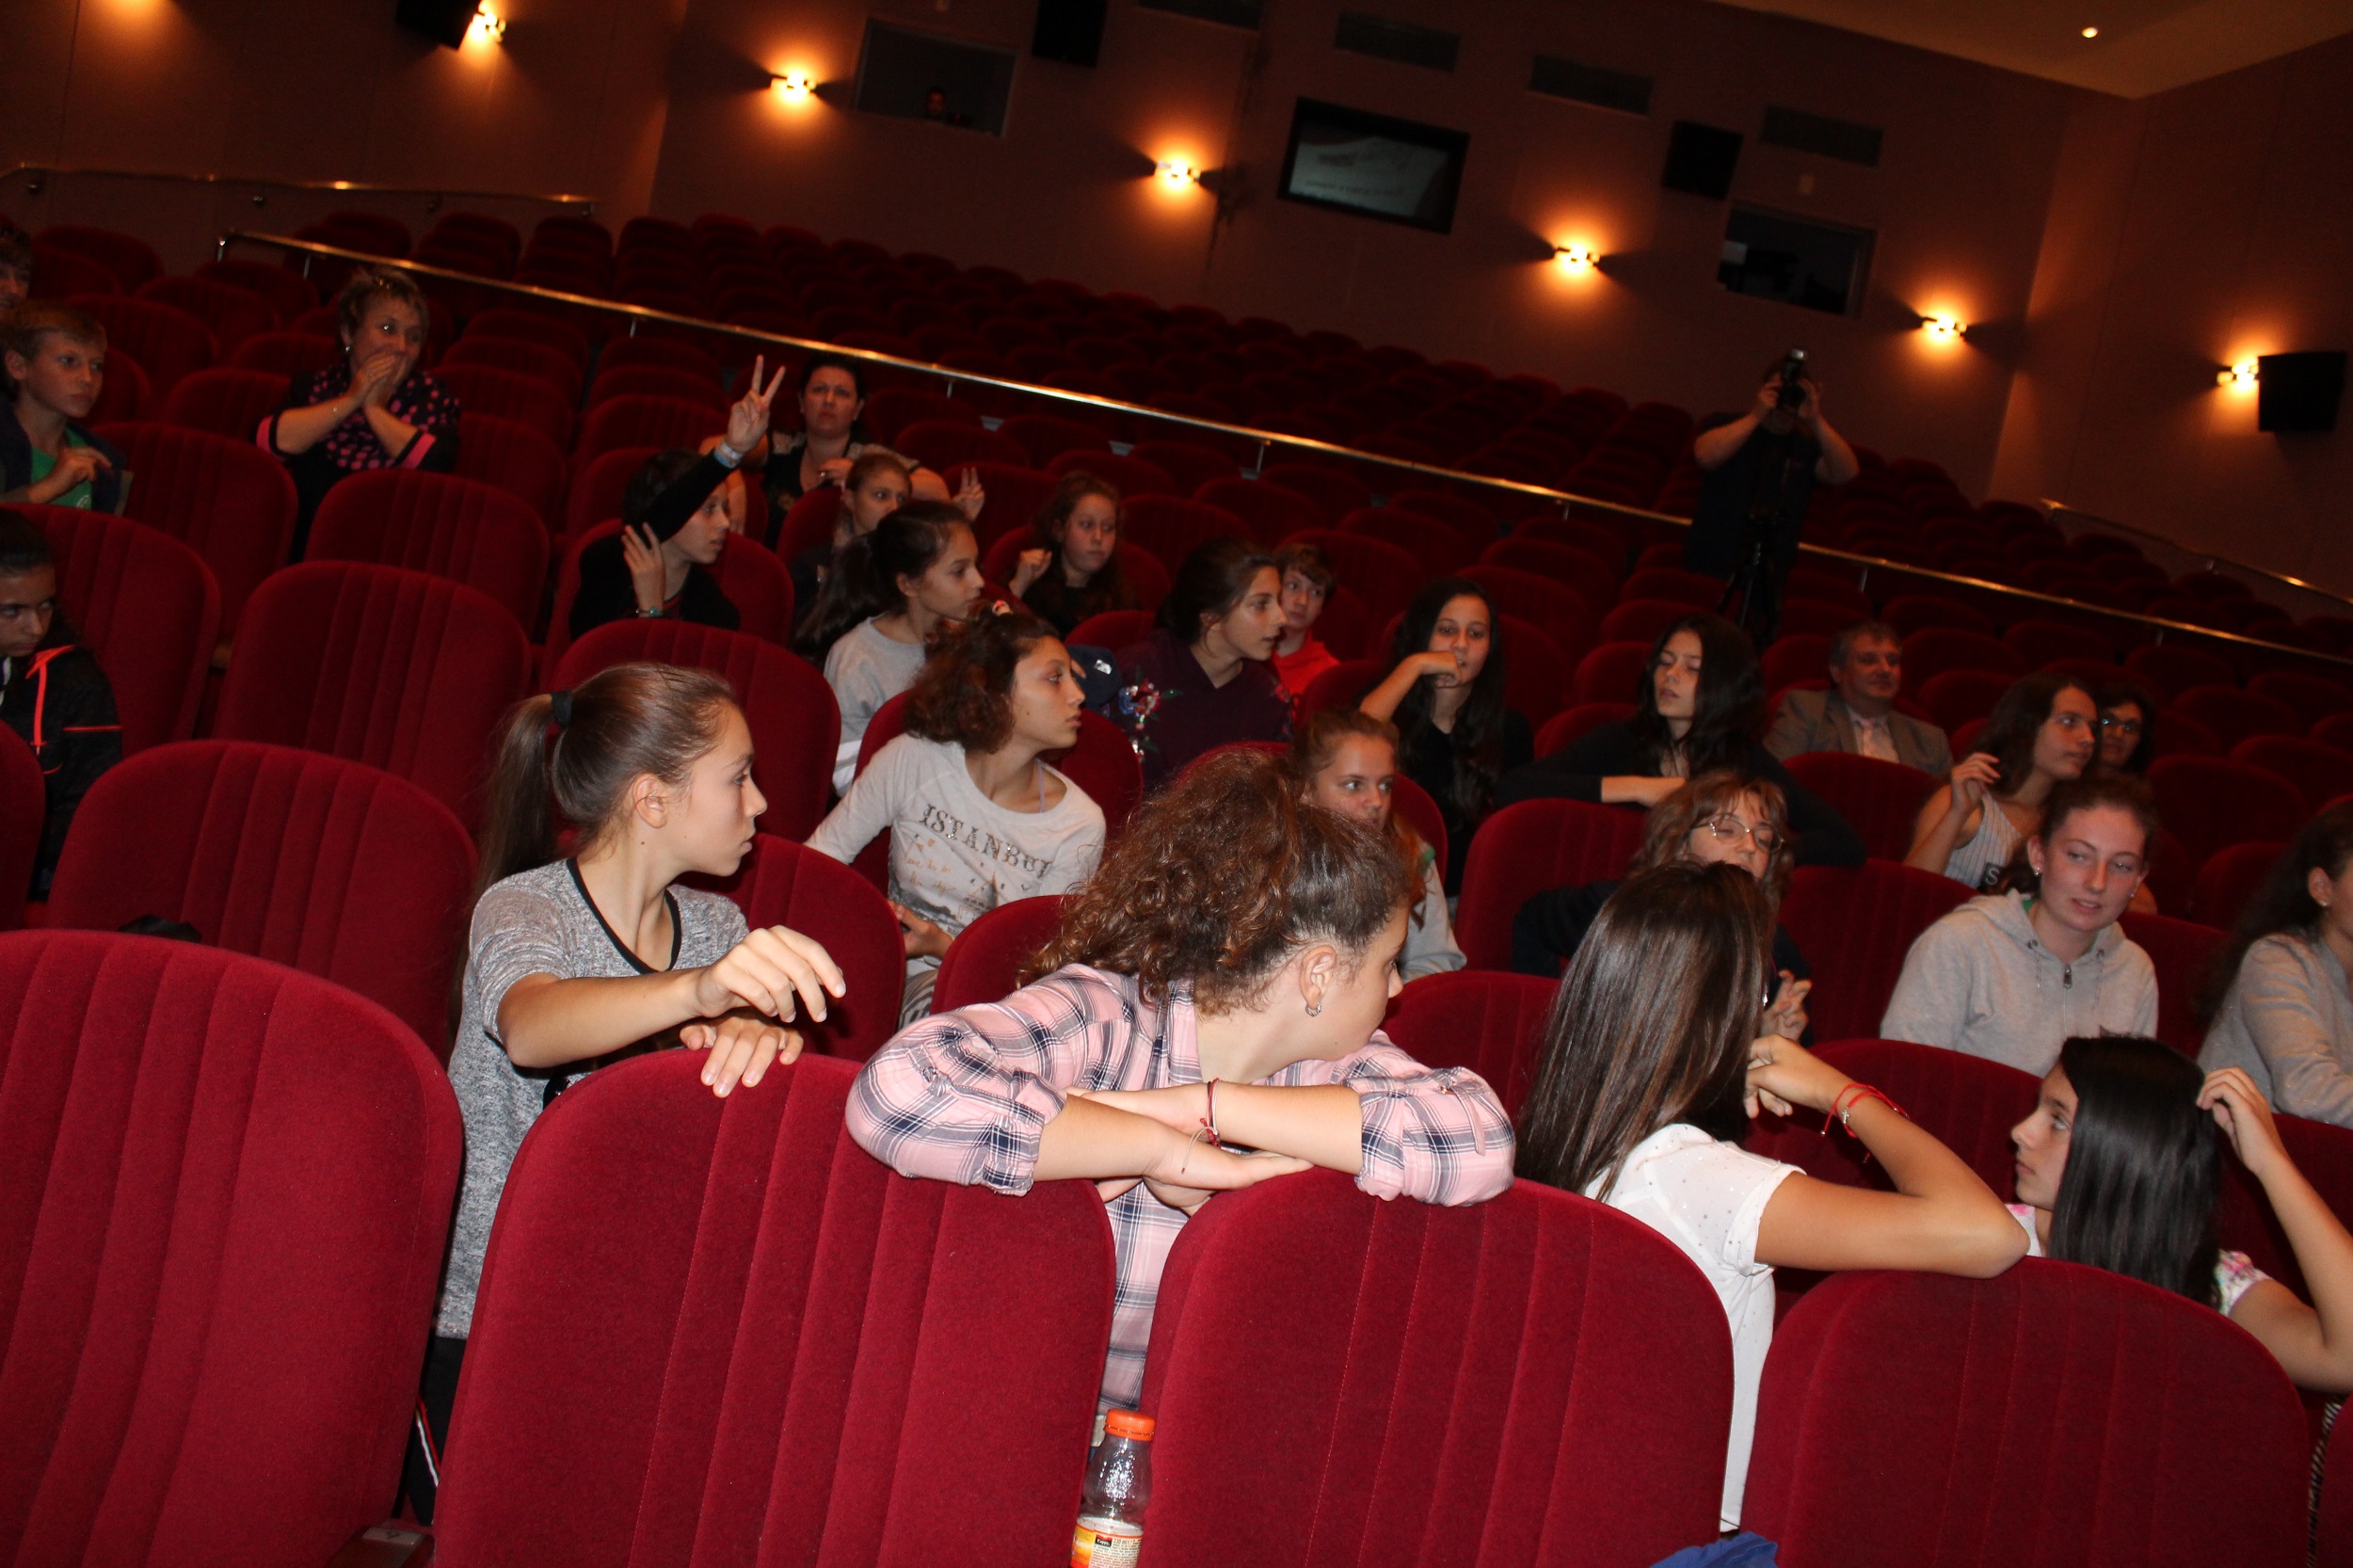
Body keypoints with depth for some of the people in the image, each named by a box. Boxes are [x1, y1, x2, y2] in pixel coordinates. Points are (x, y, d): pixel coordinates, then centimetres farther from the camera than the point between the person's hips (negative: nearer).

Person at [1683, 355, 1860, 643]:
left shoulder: (1806, 446, 14)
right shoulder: (1723, 425, 7)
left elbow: (1845, 473, -2)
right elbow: (1706, 455, -15)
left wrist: (1816, 421, -9)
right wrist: (1756, 416, -13)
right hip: (1710, 570, -2)